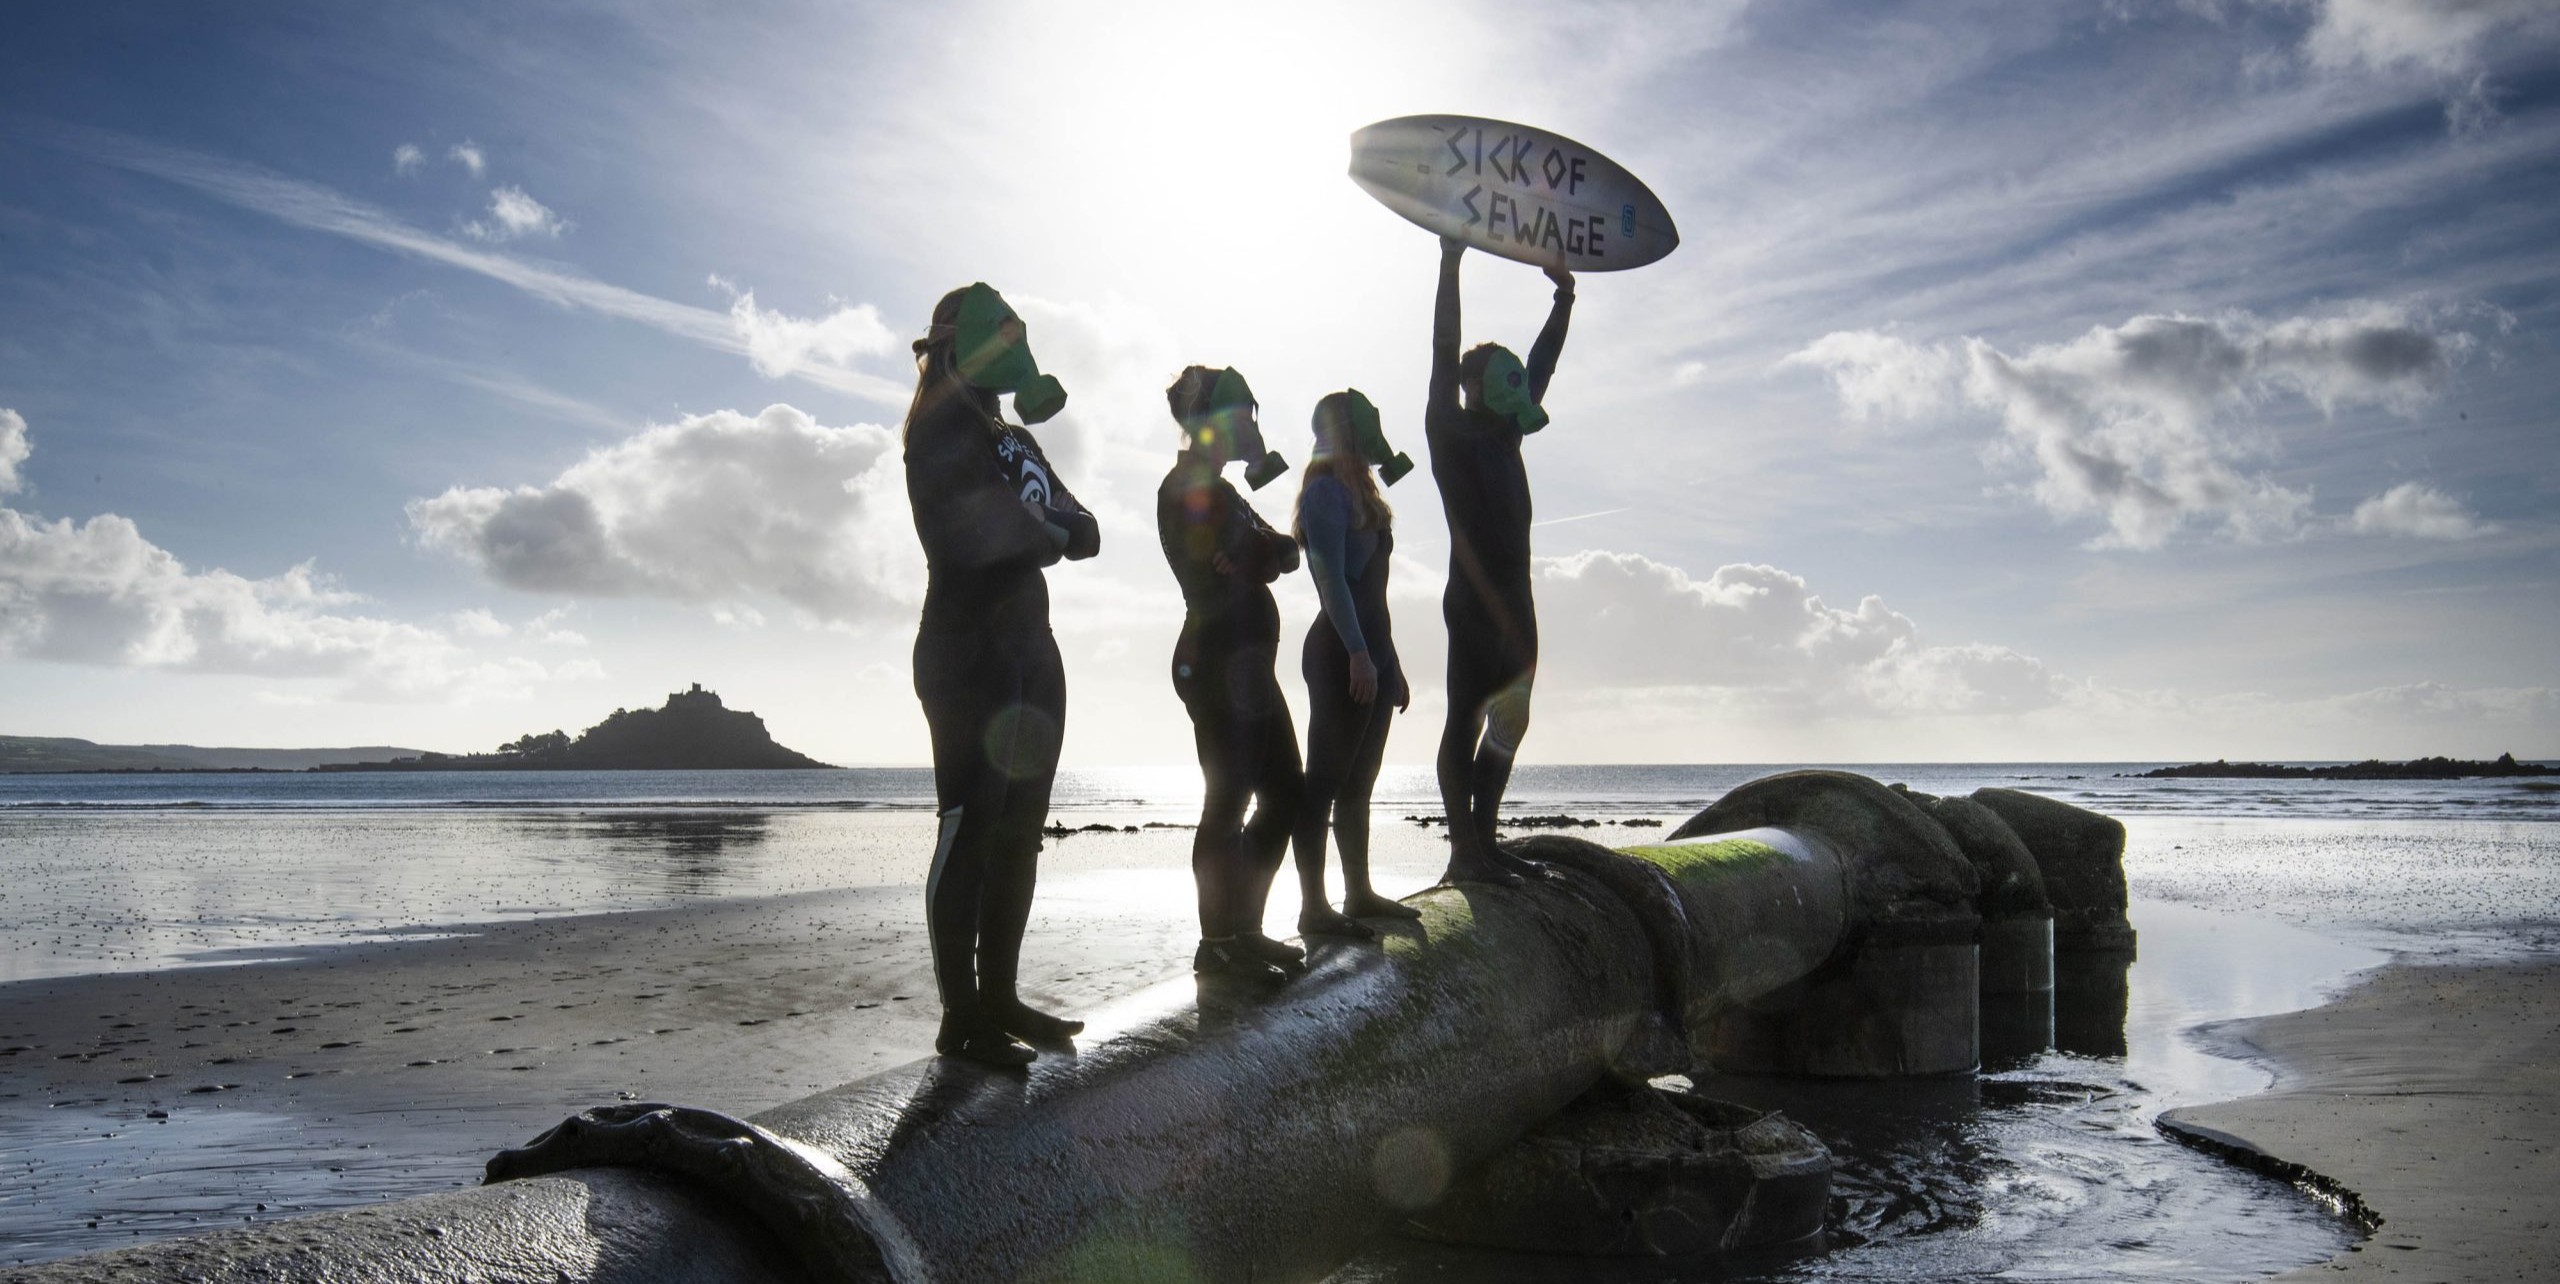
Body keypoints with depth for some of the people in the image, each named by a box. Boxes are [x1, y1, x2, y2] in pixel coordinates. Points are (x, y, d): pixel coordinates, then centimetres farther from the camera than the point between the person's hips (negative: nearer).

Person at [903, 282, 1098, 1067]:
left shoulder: (1016, 440, 21)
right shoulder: (940, 427, -4)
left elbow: (1082, 531, 12)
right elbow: (988, 524, -19)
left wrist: (1043, 528, -9)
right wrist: (1054, 530, -2)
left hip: (1029, 651, 9)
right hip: (967, 653, -9)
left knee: (1019, 829, 9)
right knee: (970, 827, -10)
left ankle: (998, 997, 16)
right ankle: (959, 1019, -6)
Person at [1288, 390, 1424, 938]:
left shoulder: (1358, 489, 22)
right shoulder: (1327, 487, -7)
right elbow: (1330, 577, -17)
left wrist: (1390, 664, 22)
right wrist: (1359, 653, -24)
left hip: (1370, 649, 10)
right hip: (1340, 650, -10)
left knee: (1359, 780, 13)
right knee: (1327, 779, -9)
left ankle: (1359, 893, 20)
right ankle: (1313, 907, -8)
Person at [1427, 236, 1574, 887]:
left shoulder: (1503, 433, 18)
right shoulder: (1450, 431, -3)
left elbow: (1540, 366, 28)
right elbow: (1444, 355, -11)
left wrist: (1564, 298, 29)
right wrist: (1450, 266, -12)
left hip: (1514, 599, 9)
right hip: (1475, 597, -9)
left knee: (1506, 724, 10)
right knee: (1467, 719, -9)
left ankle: (1484, 842, 16)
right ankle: (1464, 850, -9)